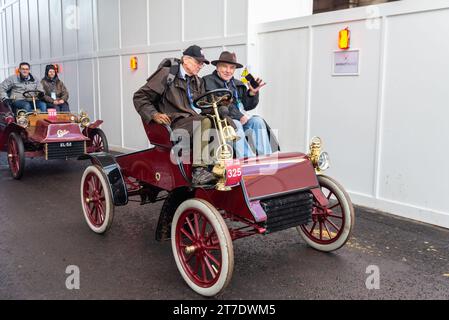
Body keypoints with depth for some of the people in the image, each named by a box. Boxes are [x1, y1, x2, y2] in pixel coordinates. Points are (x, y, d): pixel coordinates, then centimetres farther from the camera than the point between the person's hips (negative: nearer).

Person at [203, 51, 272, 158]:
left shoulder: (239, 85, 27)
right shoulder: (208, 81, 8)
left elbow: (247, 106, 22)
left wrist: (252, 93, 1)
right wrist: (238, 115, -16)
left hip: (242, 119, 5)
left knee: (257, 121, -22)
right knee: (236, 125, -34)